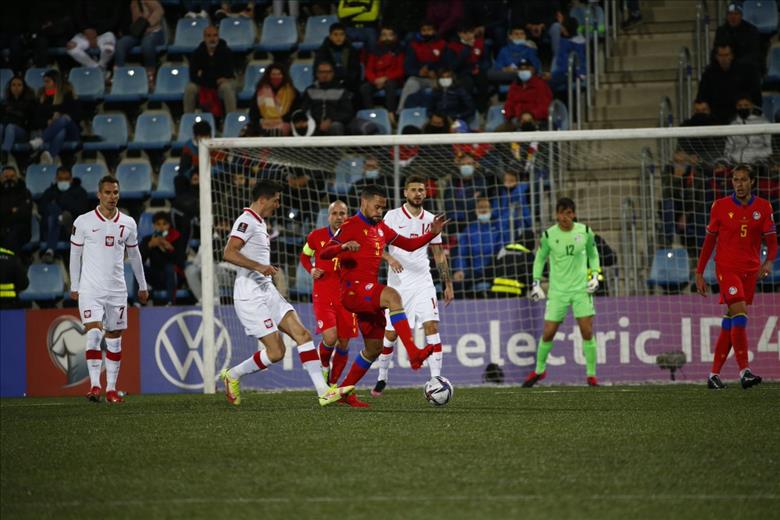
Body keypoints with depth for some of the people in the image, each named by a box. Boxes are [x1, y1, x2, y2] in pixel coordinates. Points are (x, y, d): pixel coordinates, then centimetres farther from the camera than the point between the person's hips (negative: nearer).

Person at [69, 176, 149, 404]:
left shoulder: (128, 223, 7)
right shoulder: (83, 222, -2)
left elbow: (134, 255, 19)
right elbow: (75, 254, 6)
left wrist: (142, 286, 23)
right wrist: (74, 286, 7)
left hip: (117, 290, 3)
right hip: (90, 289, -3)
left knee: (114, 339, 6)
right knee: (93, 334, -17)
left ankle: (111, 389, 11)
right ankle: (94, 385, -17)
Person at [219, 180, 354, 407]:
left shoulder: (259, 222, 18)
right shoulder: (246, 221, -13)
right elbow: (229, 253, -25)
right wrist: (258, 266, -32)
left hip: (267, 292, 10)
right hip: (251, 296, -10)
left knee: (302, 335, -4)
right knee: (275, 352, -12)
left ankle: (323, 391, -10)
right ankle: (232, 375, 11)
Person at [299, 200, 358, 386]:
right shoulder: (316, 236, -1)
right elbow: (304, 256, 16)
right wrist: (311, 270, -2)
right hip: (323, 296, -2)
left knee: (343, 344, 4)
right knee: (330, 338, -19)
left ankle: (333, 383, 23)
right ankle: (324, 365, 13)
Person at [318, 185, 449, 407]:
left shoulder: (381, 228, 18)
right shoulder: (351, 226, -6)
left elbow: (409, 244, 24)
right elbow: (323, 254, -15)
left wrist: (432, 233, 8)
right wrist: (343, 247, -36)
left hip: (368, 295, 9)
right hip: (353, 289, -9)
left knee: (374, 348, 11)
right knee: (391, 296, -35)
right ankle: (414, 354, -46)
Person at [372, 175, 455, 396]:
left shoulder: (430, 220, 8)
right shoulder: (393, 216, -2)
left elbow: (439, 254, 14)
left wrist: (448, 284, 12)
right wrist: (390, 258, -27)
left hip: (423, 282, 2)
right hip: (398, 284, -2)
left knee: (431, 326, -16)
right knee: (391, 333, 4)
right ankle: (382, 379, 24)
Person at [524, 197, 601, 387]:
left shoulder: (585, 232, -3)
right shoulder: (549, 235, -6)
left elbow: (593, 254, 14)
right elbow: (540, 258, 8)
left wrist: (595, 275, 2)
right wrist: (536, 283, 3)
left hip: (581, 288, 0)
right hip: (558, 291, 0)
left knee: (587, 332, -8)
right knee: (548, 333, 1)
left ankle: (591, 375, 2)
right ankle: (539, 370, 23)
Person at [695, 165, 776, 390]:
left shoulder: (763, 207, 5)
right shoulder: (720, 206, 1)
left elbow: (772, 242, 5)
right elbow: (709, 241, 8)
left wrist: (768, 262, -16)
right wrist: (699, 274, 6)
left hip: (750, 270, 3)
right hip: (726, 268, -3)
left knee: (730, 324, 5)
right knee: (740, 313, -20)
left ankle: (714, 374, 12)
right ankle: (744, 371, -25)